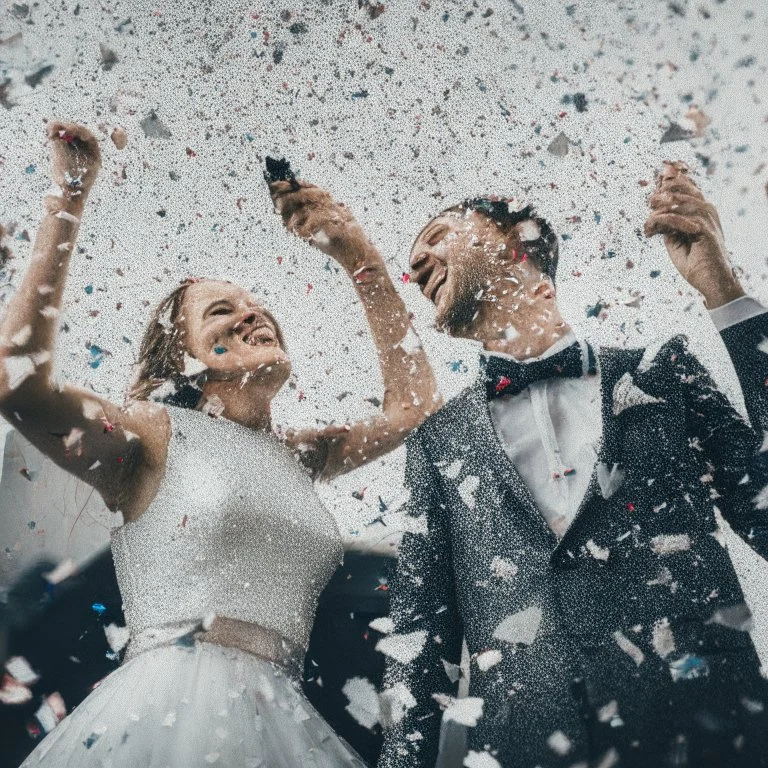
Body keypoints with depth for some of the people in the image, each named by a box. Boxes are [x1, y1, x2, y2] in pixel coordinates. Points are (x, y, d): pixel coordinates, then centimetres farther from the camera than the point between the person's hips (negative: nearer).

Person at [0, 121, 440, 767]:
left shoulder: (297, 457, 16)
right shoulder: (156, 433, 0)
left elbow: (413, 402, 16)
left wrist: (359, 258, 13)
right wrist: (69, 200, -10)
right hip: (165, 712, -5)